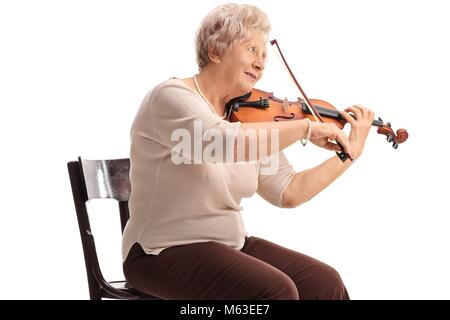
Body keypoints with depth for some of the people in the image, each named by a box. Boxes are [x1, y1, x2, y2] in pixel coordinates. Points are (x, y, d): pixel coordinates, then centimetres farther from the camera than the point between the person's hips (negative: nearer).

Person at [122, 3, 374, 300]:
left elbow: (288, 193, 3)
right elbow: (227, 141, -34)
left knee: (325, 283, -9)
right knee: (275, 290, -27)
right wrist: (305, 127, -25)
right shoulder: (170, 96, -14)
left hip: (231, 245, 7)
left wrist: (351, 153, 1)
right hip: (164, 253, -7)